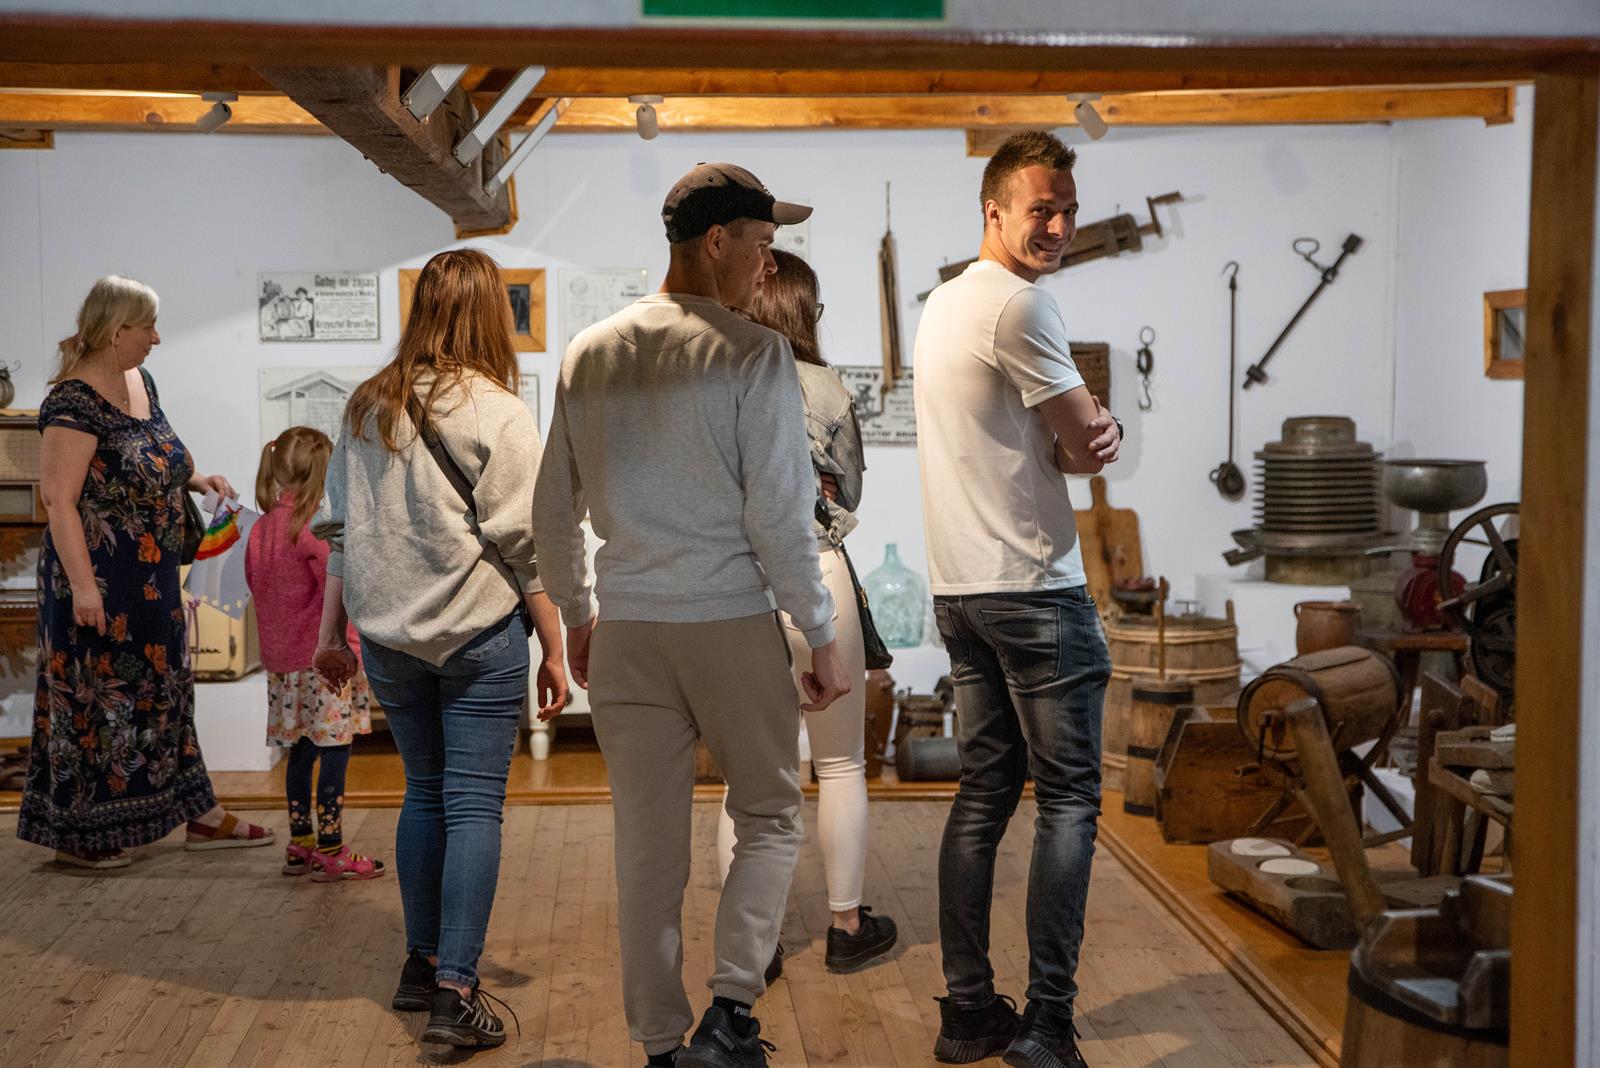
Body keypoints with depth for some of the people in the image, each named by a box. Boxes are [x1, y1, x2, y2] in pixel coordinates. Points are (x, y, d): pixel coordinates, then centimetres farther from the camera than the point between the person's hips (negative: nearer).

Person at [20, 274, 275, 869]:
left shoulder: (140, 382, 8)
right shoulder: (74, 402, -19)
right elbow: (59, 499, -22)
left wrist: (194, 479, 7)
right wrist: (82, 586, -25)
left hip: (150, 578, 9)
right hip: (100, 582, -9)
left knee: (162, 690, 14)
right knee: (94, 699, 2)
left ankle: (202, 817, 23)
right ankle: (78, 834, 17)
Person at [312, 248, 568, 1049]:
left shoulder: (365, 408, 7)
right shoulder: (496, 413, -9)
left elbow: (340, 529, 11)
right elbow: (525, 546, -10)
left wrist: (330, 631, 18)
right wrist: (554, 650, -5)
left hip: (387, 637, 5)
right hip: (479, 633, -5)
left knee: (424, 793, 18)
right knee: (474, 805, -1)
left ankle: (420, 964, 26)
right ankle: (455, 991, -3)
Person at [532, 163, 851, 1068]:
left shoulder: (589, 355, 7)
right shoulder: (754, 354, -9)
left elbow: (554, 508, 13)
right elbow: (779, 517, -12)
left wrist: (575, 615, 23)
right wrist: (824, 637, -4)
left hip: (625, 631, 5)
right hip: (733, 622, -4)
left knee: (647, 846, 10)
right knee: (769, 816, 13)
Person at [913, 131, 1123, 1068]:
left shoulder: (942, 302, 16)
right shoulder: (1019, 304, -14)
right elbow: (1092, 447, -10)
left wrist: (1080, 431, -5)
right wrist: (1099, 431, 12)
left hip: (960, 588, 9)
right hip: (1036, 587, -9)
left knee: (983, 794, 12)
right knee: (1068, 799, -1)